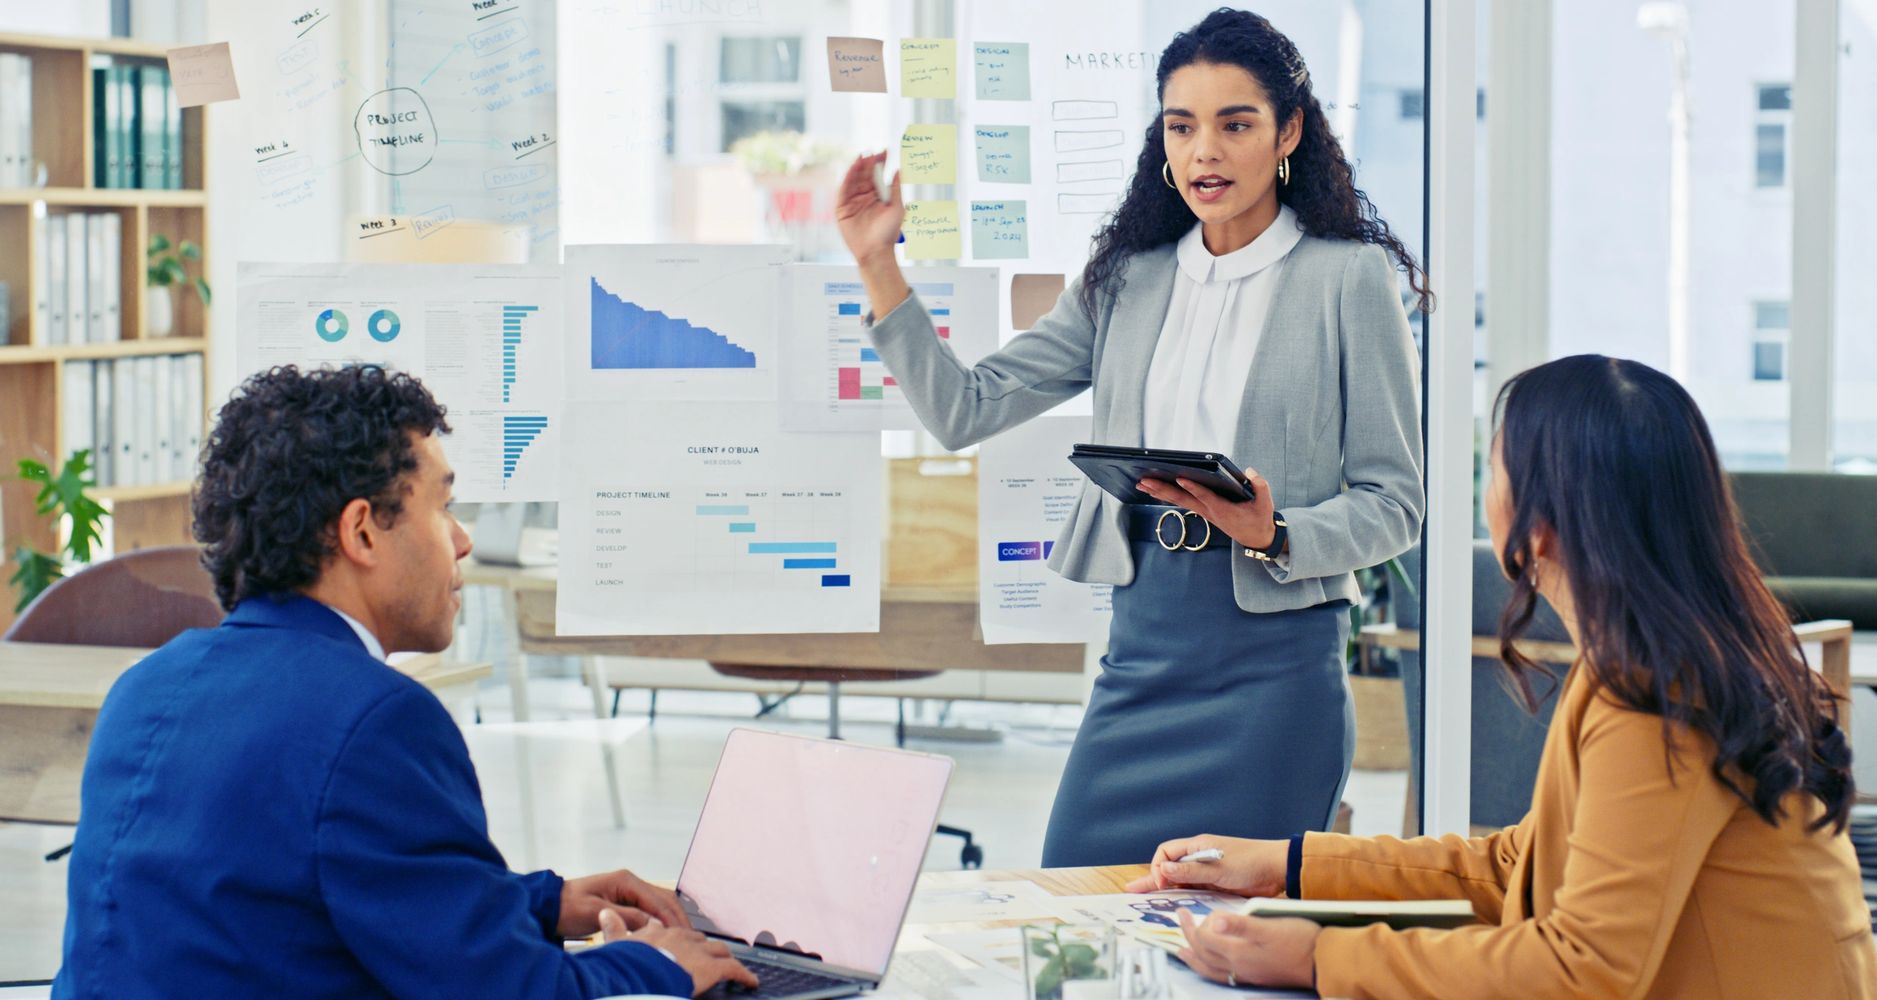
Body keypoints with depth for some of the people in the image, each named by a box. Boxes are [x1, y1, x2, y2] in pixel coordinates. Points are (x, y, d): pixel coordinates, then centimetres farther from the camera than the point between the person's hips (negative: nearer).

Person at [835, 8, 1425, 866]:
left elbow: (1394, 504, -2)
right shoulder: (1128, 281, 13)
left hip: (1274, 650, -4)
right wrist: (877, 266, 2)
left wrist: (1272, 533, -20)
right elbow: (966, 411, 8)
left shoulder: (1350, 278, -1)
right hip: (1142, 639, 4)